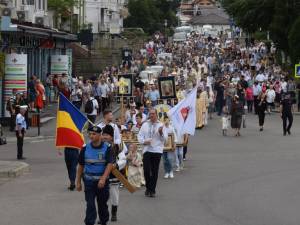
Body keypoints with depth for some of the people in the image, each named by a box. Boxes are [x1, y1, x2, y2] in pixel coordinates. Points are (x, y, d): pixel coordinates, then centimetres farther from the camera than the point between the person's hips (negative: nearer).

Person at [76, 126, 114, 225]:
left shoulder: (107, 148, -7)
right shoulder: (85, 148, -1)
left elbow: (110, 164, -16)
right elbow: (81, 166, 6)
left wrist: (103, 179, -27)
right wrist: (78, 182, 6)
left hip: (102, 181, 0)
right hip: (89, 181, 0)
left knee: (102, 204, 14)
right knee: (90, 205, -6)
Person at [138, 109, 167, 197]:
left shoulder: (161, 125, 5)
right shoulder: (145, 125, 11)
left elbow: (165, 138, 0)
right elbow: (140, 135, 11)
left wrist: (161, 132, -18)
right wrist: (143, 141, -7)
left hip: (157, 150, -1)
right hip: (147, 150, 1)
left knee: (155, 171, 1)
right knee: (146, 170, -6)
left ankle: (152, 190, 9)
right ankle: (148, 187, 13)